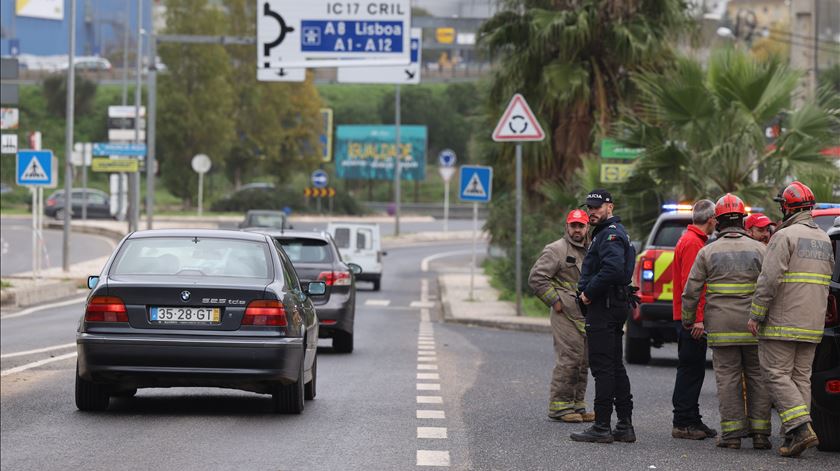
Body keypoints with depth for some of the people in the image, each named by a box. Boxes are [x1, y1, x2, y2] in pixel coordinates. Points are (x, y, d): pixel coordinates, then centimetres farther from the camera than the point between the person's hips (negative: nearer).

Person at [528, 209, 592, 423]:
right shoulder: (556, 250, -6)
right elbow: (536, 277, -12)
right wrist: (554, 301, -13)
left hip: (587, 316, 8)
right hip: (566, 315, -8)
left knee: (584, 362, 10)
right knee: (568, 359, -12)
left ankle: (577, 405, 17)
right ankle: (559, 407, -7)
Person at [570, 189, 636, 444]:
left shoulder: (611, 235, -14)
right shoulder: (607, 233, 20)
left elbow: (612, 269, -29)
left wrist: (588, 292, -19)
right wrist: (588, 291, 10)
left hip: (604, 308, -11)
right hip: (614, 307, 11)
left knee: (602, 367, -9)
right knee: (615, 366, 13)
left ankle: (602, 427, -9)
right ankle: (625, 425, 16)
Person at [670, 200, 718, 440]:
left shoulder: (693, 240, 20)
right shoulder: (693, 243, -14)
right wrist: (697, 318, -23)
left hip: (691, 318, 11)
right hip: (692, 319, -11)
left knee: (693, 370, 12)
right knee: (691, 369, -8)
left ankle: (691, 421, 17)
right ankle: (683, 423, -6)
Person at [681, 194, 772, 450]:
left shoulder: (707, 252, 1)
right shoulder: (759, 250, 2)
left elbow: (691, 291, 2)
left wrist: (688, 320, 14)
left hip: (721, 327, -1)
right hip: (754, 327, 1)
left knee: (727, 378, 2)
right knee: (757, 376, 7)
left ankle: (732, 432, -1)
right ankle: (760, 432, 7)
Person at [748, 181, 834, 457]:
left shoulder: (785, 236, -11)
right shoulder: (824, 240, 15)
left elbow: (769, 279, -17)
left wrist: (755, 315, -13)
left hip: (782, 323, -7)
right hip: (812, 325, 7)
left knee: (777, 375, -5)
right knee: (801, 377, 9)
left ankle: (801, 428, -18)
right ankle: (796, 435, 5)